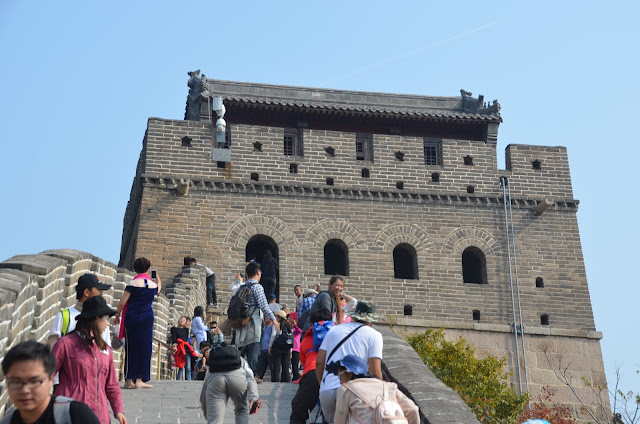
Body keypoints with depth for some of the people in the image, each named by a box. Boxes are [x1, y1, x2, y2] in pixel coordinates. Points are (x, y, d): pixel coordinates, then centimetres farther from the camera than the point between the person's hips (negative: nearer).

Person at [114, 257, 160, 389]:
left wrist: (117, 315, 11)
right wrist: (158, 281, 50)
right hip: (147, 317, 1)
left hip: (132, 316, -1)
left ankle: (129, 380, 7)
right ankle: (139, 380, 1)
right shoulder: (153, 284, 5)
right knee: (144, 348, 5)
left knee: (131, 347, 5)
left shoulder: (133, 283, -5)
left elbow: (122, 303, -5)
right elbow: (158, 290, 31)